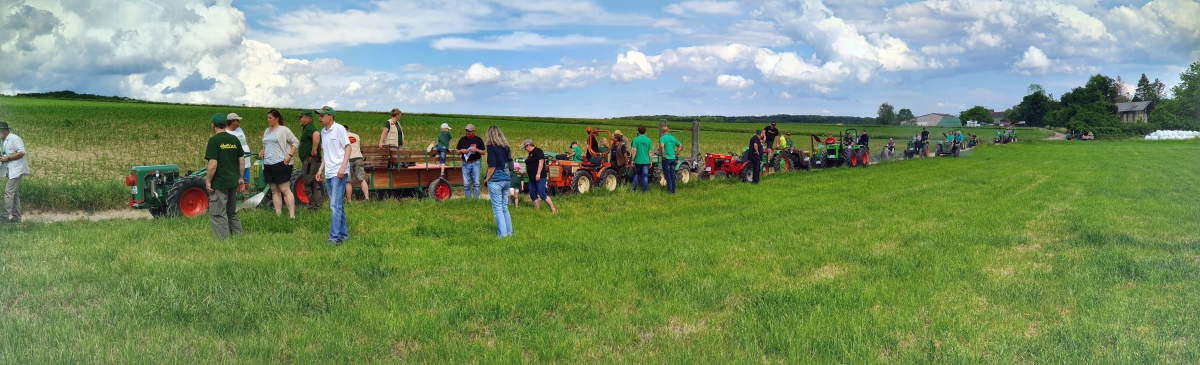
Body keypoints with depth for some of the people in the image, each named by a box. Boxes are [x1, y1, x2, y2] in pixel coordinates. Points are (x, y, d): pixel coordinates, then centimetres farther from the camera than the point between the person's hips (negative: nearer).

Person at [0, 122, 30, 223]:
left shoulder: (14, 138, -12)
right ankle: (16, 218, 14)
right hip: (10, 171, 10)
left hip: (16, 169, -10)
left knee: (9, 192, -14)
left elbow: (21, 152, -20)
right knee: (14, 194, 11)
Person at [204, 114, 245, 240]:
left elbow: (213, 164, -18)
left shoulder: (214, 140, -13)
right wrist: (240, 177, 18)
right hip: (233, 182, 7)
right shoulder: (235, 139, 6)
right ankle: (238, 235, 23)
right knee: (232, 212, 20)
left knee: (218, 214, -1)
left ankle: (223, 239, -1)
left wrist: (208, 180, -9)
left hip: (219, 183, -7)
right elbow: (242, 160, 10)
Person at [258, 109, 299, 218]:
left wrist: (289, 155, -16)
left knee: (285, 190, -10)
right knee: (274, 191, 7)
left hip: (280, 163, -7)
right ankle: (278, 214, 10)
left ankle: (292, 215, -11)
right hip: (268, 164, 8)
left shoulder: (283, 130, -4)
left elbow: (296, 142, -5)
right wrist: (262, 152, 6)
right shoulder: (267, 131, 18)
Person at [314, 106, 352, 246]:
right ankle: (343, 234, 19)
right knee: (338, 206, 12)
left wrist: (342, 167, -18)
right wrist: (321, 169, 14)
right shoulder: (323, 131, 14)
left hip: (338, 173, -8)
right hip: (328, 173, 8)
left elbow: (348, 148, -9)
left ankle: (335, 238, -15)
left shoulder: (339, 129, -8)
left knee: (335, 206, -13)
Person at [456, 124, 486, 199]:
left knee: (476, 183, -3)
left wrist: (476, 150, -15)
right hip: (465, 164, 2)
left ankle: (477, 199, 3)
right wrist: (461, 151, -9)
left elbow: (483, 152, 3)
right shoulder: (462, 139, 7)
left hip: (475, 163, -2)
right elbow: (457, 152, 12)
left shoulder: (478, 139, 1)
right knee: (466, 184, 3)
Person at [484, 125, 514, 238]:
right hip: (507, 179, 6)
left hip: (495, 180, -6)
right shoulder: (506, 147, 9)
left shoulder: (491, 147, -10)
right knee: (504, 207, 16)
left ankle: (502, 234, -1)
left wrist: (487, 179, -5)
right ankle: (509, 232, 18)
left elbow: (492, 166, -15)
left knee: (497, 208, -1)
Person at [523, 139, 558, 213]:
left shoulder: (537, 151, -11)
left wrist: (538, 173, -28)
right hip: (532, 178, 10)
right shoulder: (531, 153, 17)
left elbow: (541, 162, -21)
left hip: (539, 177, -10)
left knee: (542, 194, -13)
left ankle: (553, 209, -9)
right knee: (532, 195, 7)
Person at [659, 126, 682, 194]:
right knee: (672, 175, 11)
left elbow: (662, 146, -27)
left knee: (667, 175, 0)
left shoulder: (663, 137, -10)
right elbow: (680, 146, 17)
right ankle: (673, 190, 14)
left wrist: (663, 155, -17)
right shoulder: (673, 138, 10)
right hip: (673, 158, 6)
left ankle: (670, 190, -1)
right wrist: (676, 154, 14)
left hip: (666, 158, -6)